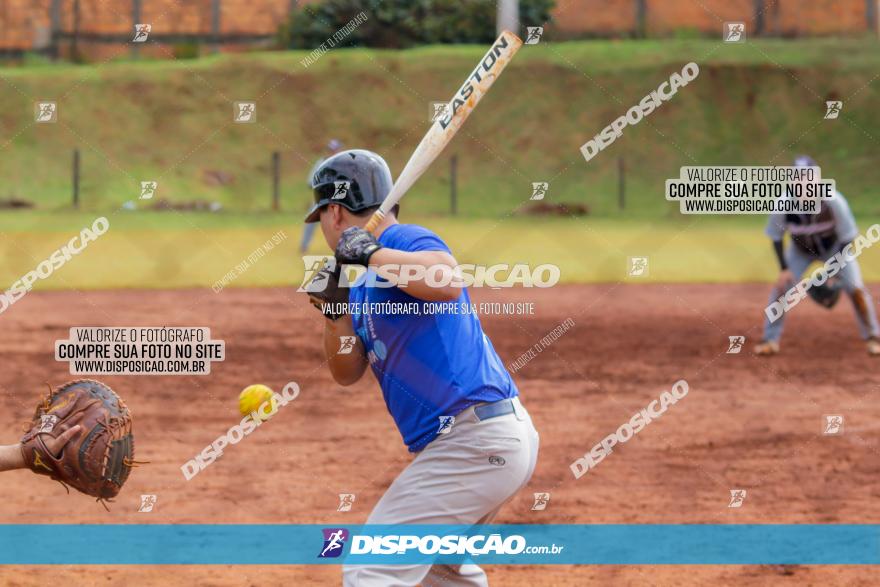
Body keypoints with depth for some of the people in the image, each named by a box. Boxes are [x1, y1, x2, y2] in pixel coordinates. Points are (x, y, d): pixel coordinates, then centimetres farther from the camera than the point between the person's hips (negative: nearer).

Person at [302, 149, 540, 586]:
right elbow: (347, 373, 16)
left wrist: (371, 253, -25)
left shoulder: (407, 241, -11)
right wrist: (334, 309, 0)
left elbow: (447, 284, -34)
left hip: (475, 445, -11)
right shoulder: (364, 278, 17)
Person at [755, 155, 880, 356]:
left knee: (856, 289, -11)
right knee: (781, 286, -14)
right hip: (800, 249, 1)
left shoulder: (833, 201, -35)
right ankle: (771, 340, 2)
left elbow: (846, 238, -21)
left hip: (833, 247, -1)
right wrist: (784, 269, -19)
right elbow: (776, 238, -13)